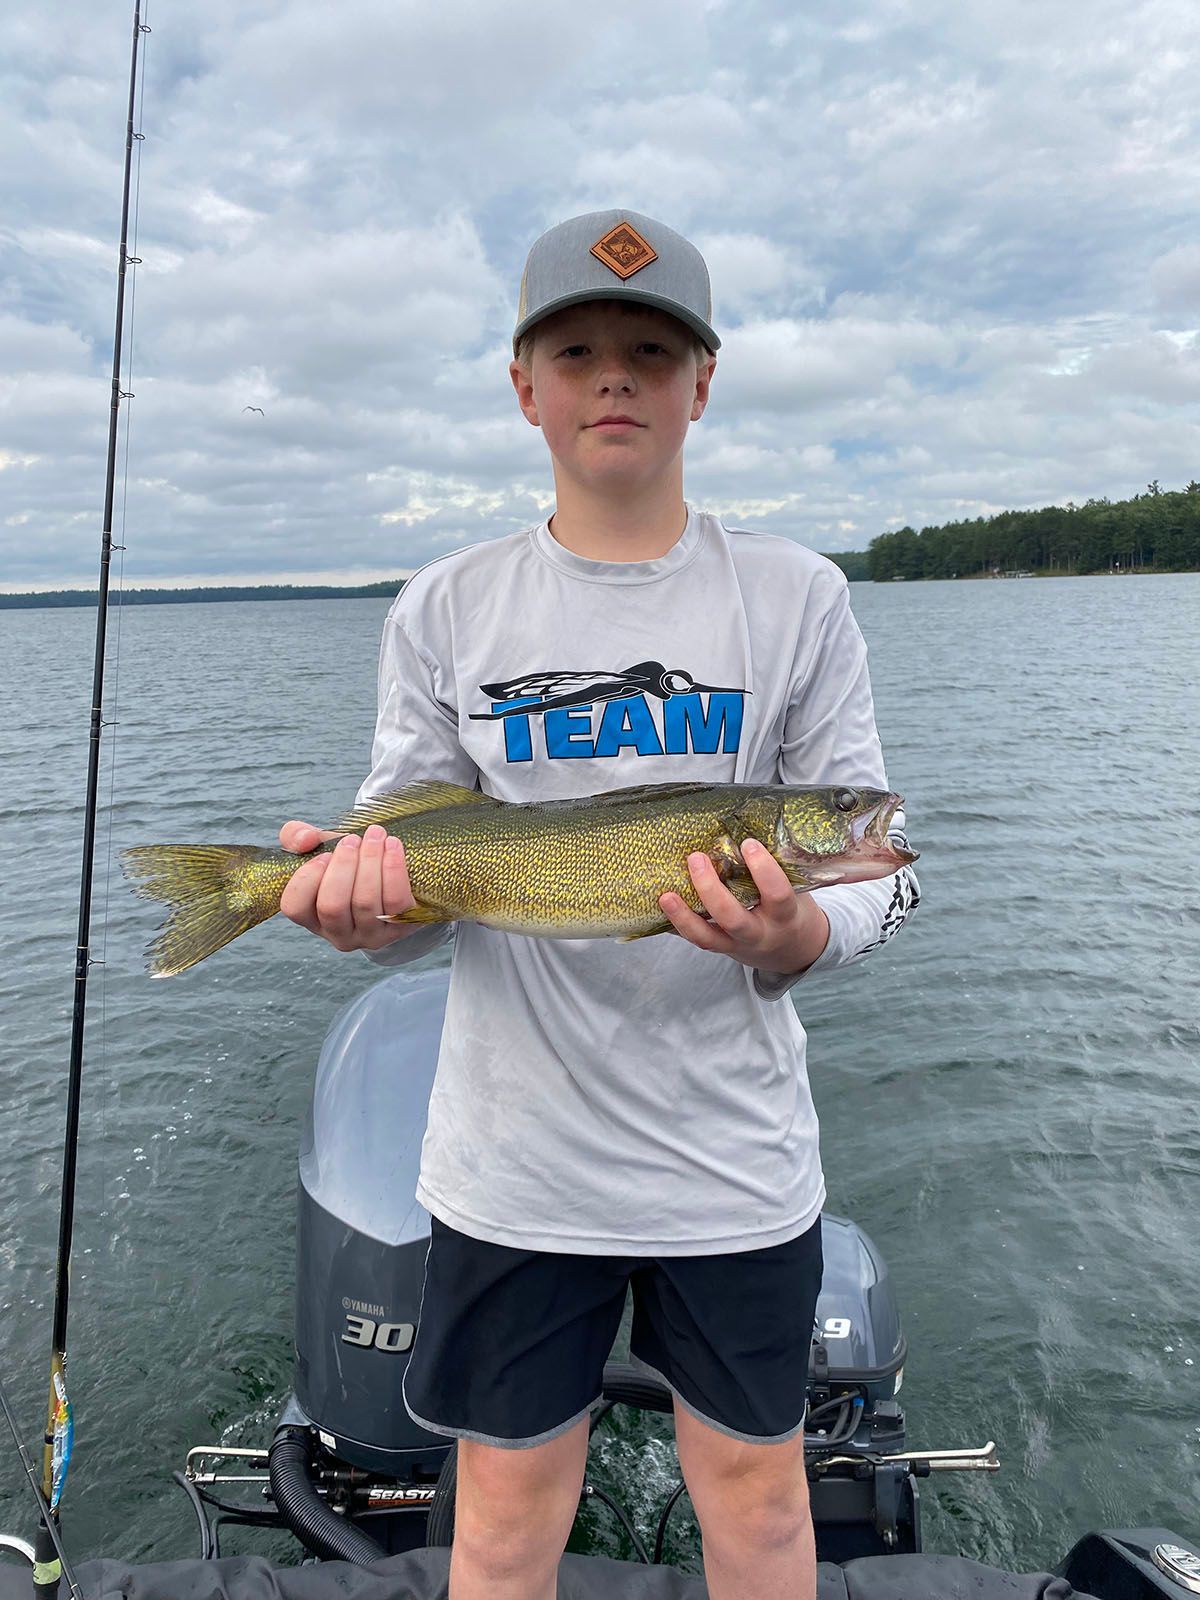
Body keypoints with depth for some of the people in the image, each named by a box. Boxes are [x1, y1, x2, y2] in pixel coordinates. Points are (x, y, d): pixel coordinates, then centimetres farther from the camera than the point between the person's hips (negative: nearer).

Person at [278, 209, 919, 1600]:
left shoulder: (796, 599, -2)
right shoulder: (444, 613, 0)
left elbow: (875, 872, -3)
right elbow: (409, 868, 2)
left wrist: (796, 937, -24)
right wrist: (364, 903, -21)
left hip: (735, 1155, 1)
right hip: (513, 1158, 1)